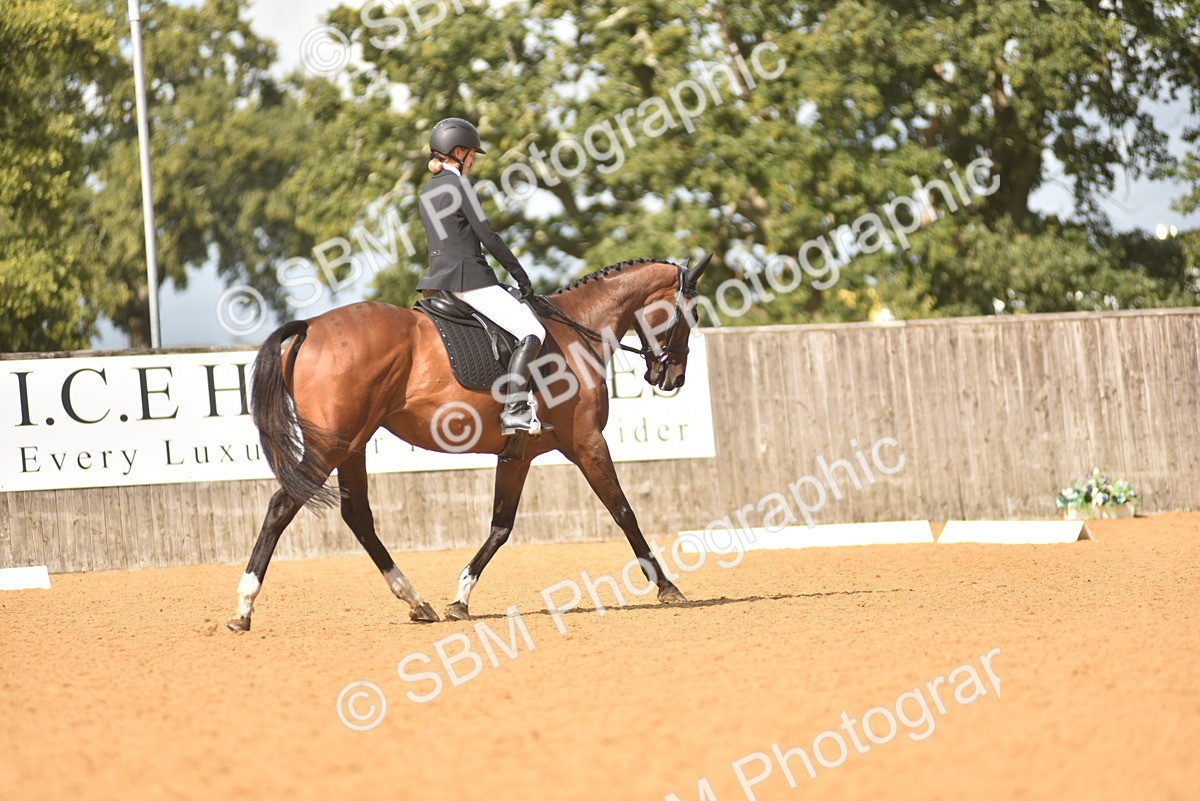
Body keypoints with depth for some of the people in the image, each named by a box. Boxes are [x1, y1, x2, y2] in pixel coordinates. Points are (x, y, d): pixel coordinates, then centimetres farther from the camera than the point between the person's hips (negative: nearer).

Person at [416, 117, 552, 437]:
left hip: (439, 275, 10)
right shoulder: (459, 185, -10)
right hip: (468, 278, -10)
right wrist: (521, 275, -2)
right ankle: (514, 410, -25)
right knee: (531, 332, -14)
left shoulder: (427, 192, 17)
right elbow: (487, 237, -11)